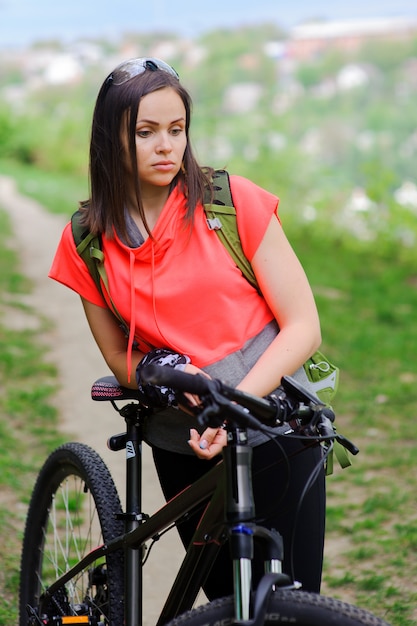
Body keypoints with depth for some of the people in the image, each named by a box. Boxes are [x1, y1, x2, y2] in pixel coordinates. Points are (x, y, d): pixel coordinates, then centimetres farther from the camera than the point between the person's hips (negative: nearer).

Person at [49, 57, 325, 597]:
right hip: (181, 446, 2)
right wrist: (157, 370, -16)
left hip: (273, 430, -2)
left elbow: (303, 327, -8)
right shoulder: (88, 241, -1)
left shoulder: (235, 202, -9)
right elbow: (119, 357, 7)